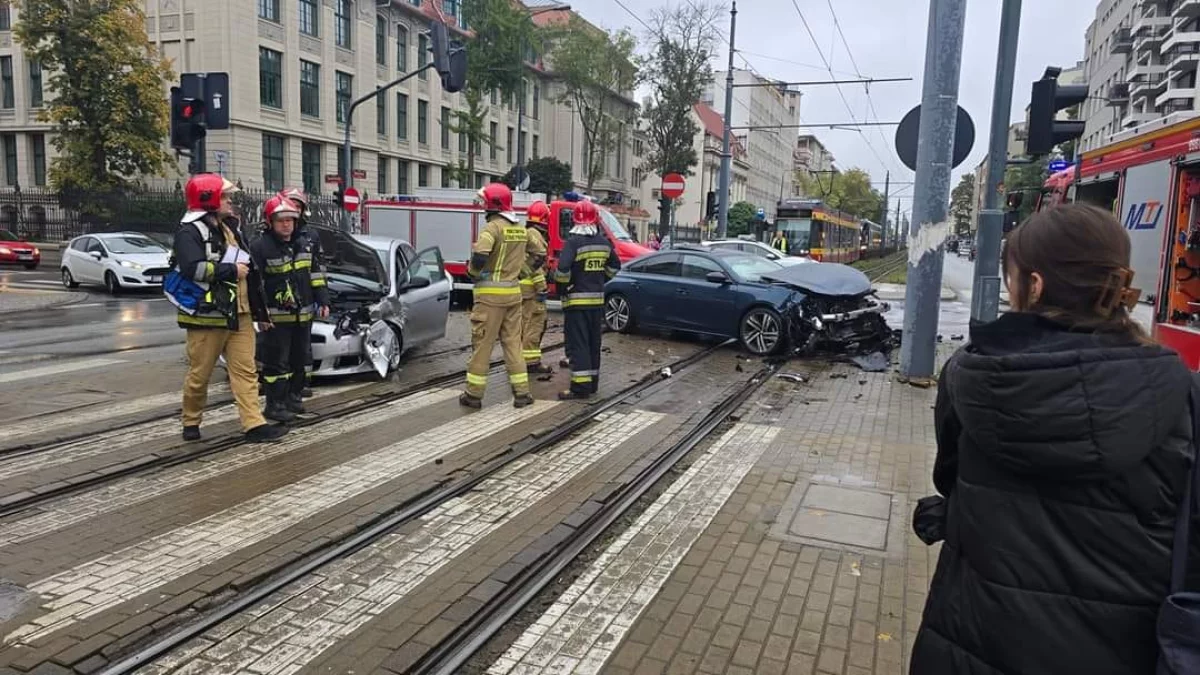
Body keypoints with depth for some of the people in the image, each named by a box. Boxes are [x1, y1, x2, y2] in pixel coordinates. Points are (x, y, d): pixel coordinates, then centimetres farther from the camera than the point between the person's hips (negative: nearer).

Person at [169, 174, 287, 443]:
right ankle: (191, 423, 24)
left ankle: (254, 424, -1)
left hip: (238, 314, 7)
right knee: (199, 374, 5)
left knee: (245, 371, 1)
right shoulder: (190, 231, -9)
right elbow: (193, 268, -26)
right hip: (207, 315, -7)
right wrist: (231, 270, -16)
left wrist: (259, 310, 19)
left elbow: (249, 270, 23)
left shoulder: (229, 228, 17)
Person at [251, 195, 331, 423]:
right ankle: (275, 405, 5)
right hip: (277, 316, -6)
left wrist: (323, 301, 10)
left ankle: (293, 396, 29)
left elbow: (316, 275, 15)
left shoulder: (305, 244, 9)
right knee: (277, 361, -3)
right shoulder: (260, 247, -10)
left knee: (300, 359, 15)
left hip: (304, 314, 6)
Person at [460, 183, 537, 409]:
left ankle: (474, 394, 9)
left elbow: (479, 257, -25)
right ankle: (521, 392, 11)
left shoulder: (493, 227, -14)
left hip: (490, 293, -6)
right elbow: (530, 252, 26)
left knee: (482, 344, 2)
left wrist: (472, 272, -6)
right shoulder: (521, 229, 10)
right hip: (513, 291, 6)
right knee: (513, 342, 12)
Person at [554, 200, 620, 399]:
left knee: (577, 344, -4)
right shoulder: (604, 242, 6)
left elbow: (563, 269, -25)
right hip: (597, 299, 6)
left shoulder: (573, 242, -14)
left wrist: (562, 282, -6)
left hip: (576, 300, -6)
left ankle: (581, 386, -7)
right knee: (593, 343, 15)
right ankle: (592, 382, 23)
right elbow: (614, 266, 18)